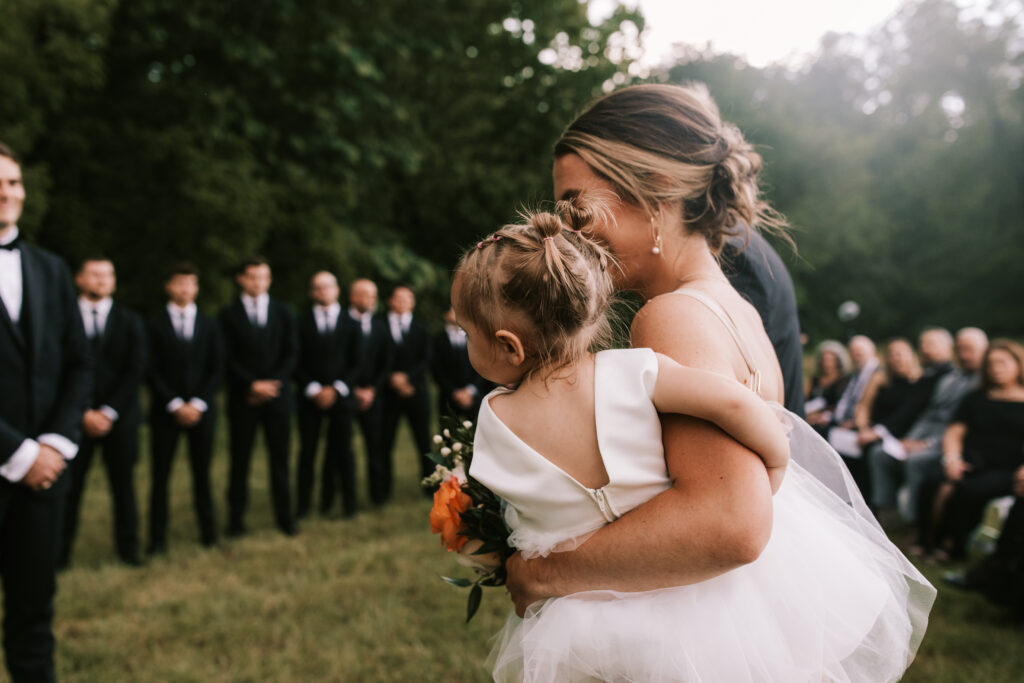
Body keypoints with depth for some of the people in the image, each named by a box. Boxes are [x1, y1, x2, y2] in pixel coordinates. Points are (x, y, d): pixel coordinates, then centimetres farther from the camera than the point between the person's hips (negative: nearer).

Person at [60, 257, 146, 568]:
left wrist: (109, 412, -8)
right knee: (69, 486, -2)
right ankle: (61, 551, 8)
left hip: (119, 417, 1)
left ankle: (128, 548, 14)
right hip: (77, 417, -1)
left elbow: (135, 371, 1)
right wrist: (83, 413, -8)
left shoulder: (130, 321, 8)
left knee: (123, 484, 5)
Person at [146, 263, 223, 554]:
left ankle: (208, 532, 14)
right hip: (165, 410, -1)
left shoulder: (209, 325, 9)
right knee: (160, 476, 0)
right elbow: (152, 371, -3)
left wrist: (197, 403, -7)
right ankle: (157, 538, 7)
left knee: (202, 473, 6)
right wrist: (175, 405, -10)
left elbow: (217, 370, 4)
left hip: (201, 409, 2)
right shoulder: (155, 324, 2)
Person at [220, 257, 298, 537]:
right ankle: (236, 519, 10)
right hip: (243, 397, -2)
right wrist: (252, 384, -13)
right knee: (240, 459, 2)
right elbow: (228, 358, -3)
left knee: (280, 458, 3)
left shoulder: (282, 312, 11)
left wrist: (275, 383, -7)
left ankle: (285, 517, 9)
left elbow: (291, 353, 6)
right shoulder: (229, 315, 3)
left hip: (278, 395, 2)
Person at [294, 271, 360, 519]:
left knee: (343, 451, 0)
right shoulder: (302, 322, 5)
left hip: (340, 395, 0)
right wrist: (313, 389, -8)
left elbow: (355, 362, 6)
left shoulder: (349, 324, 9)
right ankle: (302, 505, 9)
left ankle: (348, 504, 8)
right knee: (307, 451, 2)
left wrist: (336, 389, -6)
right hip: (310, 395, 0)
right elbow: (297, 362, 2)